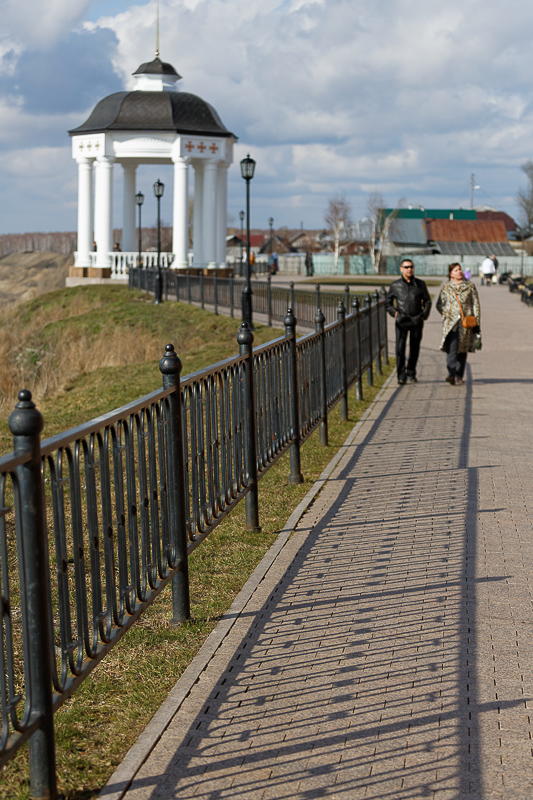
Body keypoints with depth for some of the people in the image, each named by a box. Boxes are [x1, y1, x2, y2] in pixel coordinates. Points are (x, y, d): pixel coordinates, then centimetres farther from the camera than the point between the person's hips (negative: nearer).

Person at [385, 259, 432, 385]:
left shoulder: (420, 284, 9)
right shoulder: (395, 285, 5)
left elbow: (427, 301, 19)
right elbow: (388, 302, 16)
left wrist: (424, 315, 6)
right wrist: (394, 312, 0)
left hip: (416, 321, 2)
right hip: (401, 321, -2)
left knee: (414, 348, 4)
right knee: (400, 346, -15)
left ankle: (411, 374, 15)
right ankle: (401, 375, -14)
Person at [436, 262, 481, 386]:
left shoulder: (470, 286, 8)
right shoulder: (446, 287, 9)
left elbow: (475, 304, 7)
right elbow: (439, 305, 14)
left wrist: (476, 322, 0)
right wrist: (446, 314, -2)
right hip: (451, 323, -1)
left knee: (462, 350, 5)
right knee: (452, 349, -15)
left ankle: (459, 376, 12)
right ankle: (451, 374, -23)